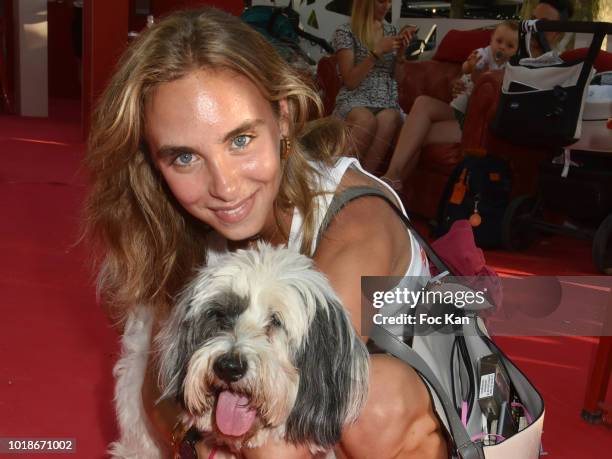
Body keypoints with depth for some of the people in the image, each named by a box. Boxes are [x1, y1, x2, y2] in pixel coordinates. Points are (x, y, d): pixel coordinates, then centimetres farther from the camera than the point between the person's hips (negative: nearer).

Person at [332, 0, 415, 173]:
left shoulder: (391, 30, 17)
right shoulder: (345, 32, 1)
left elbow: (398, 79, 17)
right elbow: (350, 81, -7)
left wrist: (401, 52, 0)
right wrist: (377, 52, -13)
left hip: (387, 102, 4)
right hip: (355, 100, -3)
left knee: (388, 120, -35)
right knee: (367, 120, -40)